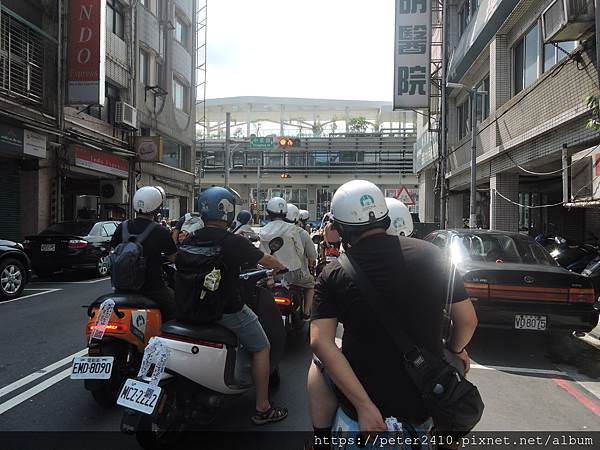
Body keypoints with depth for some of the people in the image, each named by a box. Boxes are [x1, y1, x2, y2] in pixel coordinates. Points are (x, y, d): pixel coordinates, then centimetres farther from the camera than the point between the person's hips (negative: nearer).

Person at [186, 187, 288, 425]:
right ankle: (262, 408, 14)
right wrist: (282, 267, 16)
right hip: (228, 310, -7)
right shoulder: (234, 242, -18)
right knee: (261, 349, 8)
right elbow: (266, 260, -5)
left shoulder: (191, 240, -2)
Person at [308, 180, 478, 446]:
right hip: (426, 406, 2)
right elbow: (468, 320, -2)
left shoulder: (333, 275, -11)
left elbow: (320, 342, -20)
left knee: (319, 366, 28)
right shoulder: (430, 254, -7)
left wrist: (364, 405, -17)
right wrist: (456, 351, 17)